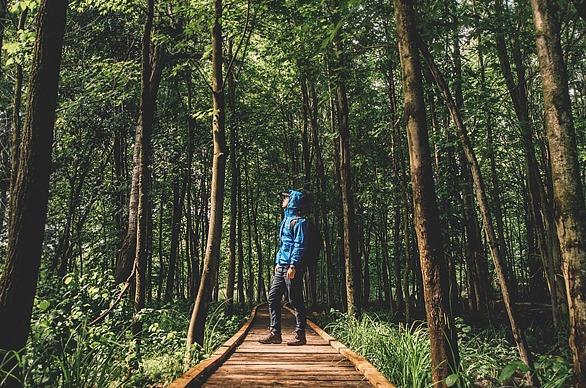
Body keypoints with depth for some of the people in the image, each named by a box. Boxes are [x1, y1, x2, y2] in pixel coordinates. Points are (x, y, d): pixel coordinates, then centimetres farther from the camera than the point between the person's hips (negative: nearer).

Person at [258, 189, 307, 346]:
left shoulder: (298, 221, -9)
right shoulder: (285, 220, 20)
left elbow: (299, 245, -16)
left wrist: (293, 266, -21)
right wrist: (277, 262, 18)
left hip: (292, 268, -9)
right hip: (281, 267, 9)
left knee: (296, 301, -3)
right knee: (273, 297, 8)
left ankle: (300, 335, 6)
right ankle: (275, 333, 13)